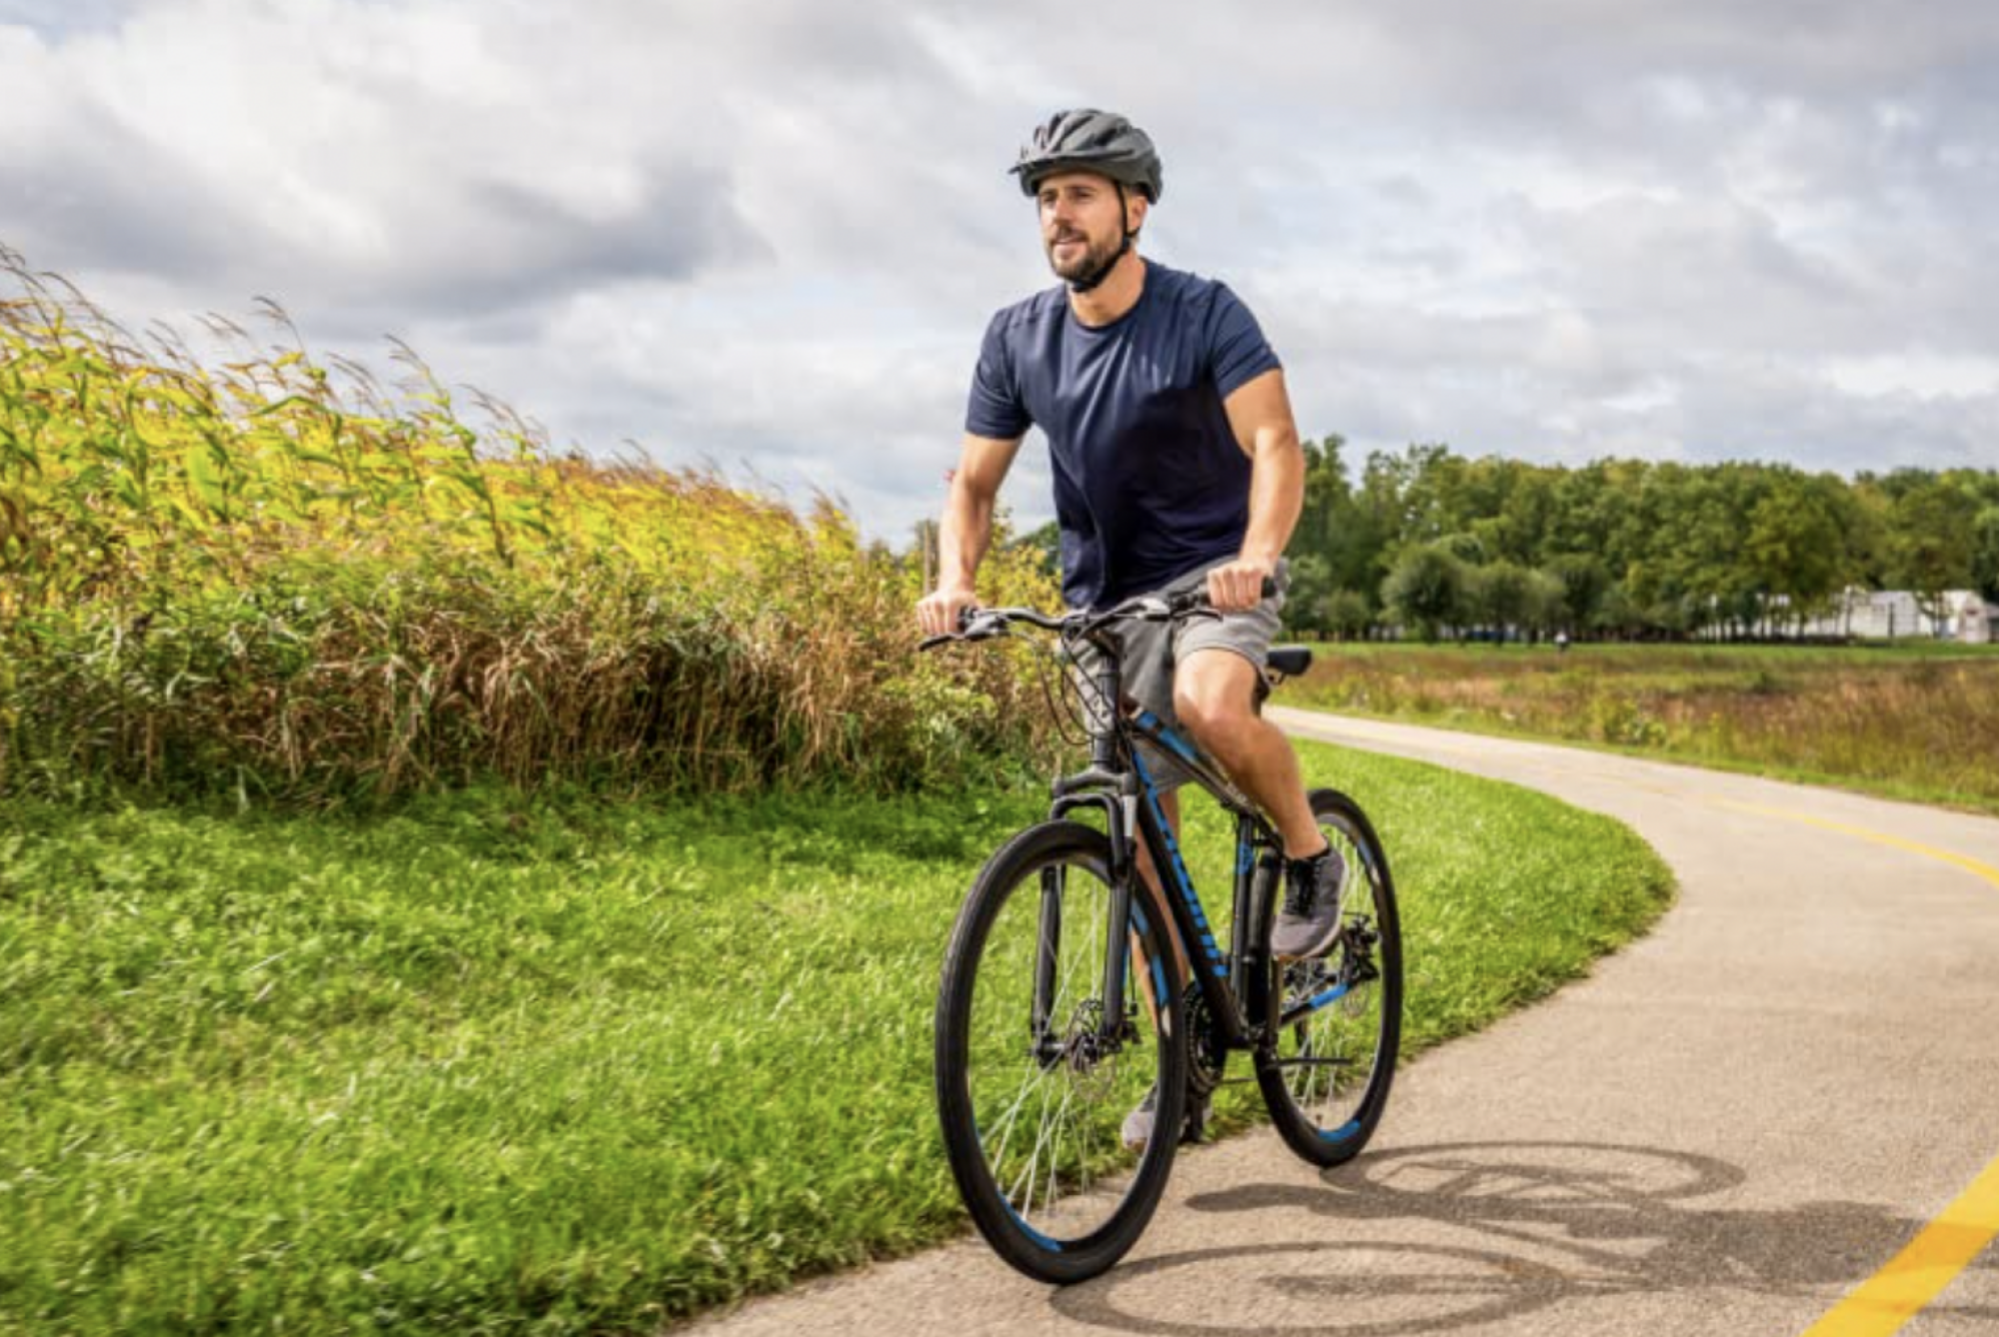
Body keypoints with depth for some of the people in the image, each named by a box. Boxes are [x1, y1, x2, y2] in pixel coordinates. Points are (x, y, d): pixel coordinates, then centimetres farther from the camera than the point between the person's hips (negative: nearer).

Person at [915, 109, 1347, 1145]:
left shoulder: (1205, 314, -13)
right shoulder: (1017, 339, -2)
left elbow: (1275, 443, -23)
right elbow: (974, 484, 0)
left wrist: (1255, 555, -42)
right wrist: (954, 580, -20)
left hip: (1214, 572, -4)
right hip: (1105, 597, 4)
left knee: (1210, 707, -36)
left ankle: (1310, 857, -7)